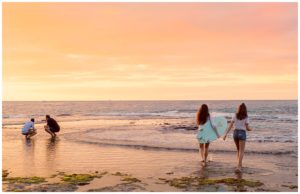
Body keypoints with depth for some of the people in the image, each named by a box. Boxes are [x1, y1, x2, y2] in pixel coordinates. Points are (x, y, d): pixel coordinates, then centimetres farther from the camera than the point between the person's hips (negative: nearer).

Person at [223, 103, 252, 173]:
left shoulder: (235, 116, 1)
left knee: (238, 150, 20)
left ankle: (239, 165, 28)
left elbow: (230, 125, -5)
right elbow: (247, 128, -4)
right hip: (242, 133, -3)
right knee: (241, 151, -2)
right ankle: (238, 166, -15)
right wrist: (250, 129, 19)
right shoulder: (246, 117, -4)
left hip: (235, 132, 3)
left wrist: (226, 134, -6)